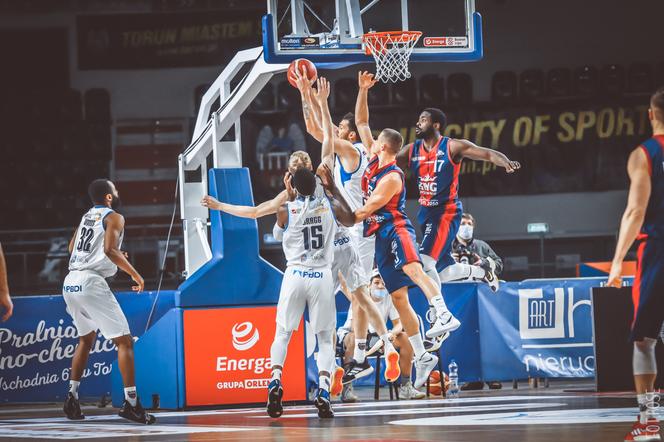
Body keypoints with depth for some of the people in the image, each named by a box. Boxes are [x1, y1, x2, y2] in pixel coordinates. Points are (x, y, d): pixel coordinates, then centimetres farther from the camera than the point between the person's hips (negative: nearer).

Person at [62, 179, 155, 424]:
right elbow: (109, 249, -18)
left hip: (70, 283, 8)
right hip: (91, 282, -8)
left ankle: (72, 397, 21)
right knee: (124, 341, -4)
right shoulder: (114, 217, -3)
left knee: (86, 338, 26)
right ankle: (131, 403, -13)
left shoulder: (87, 216, 20)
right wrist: (135, 274, -10)